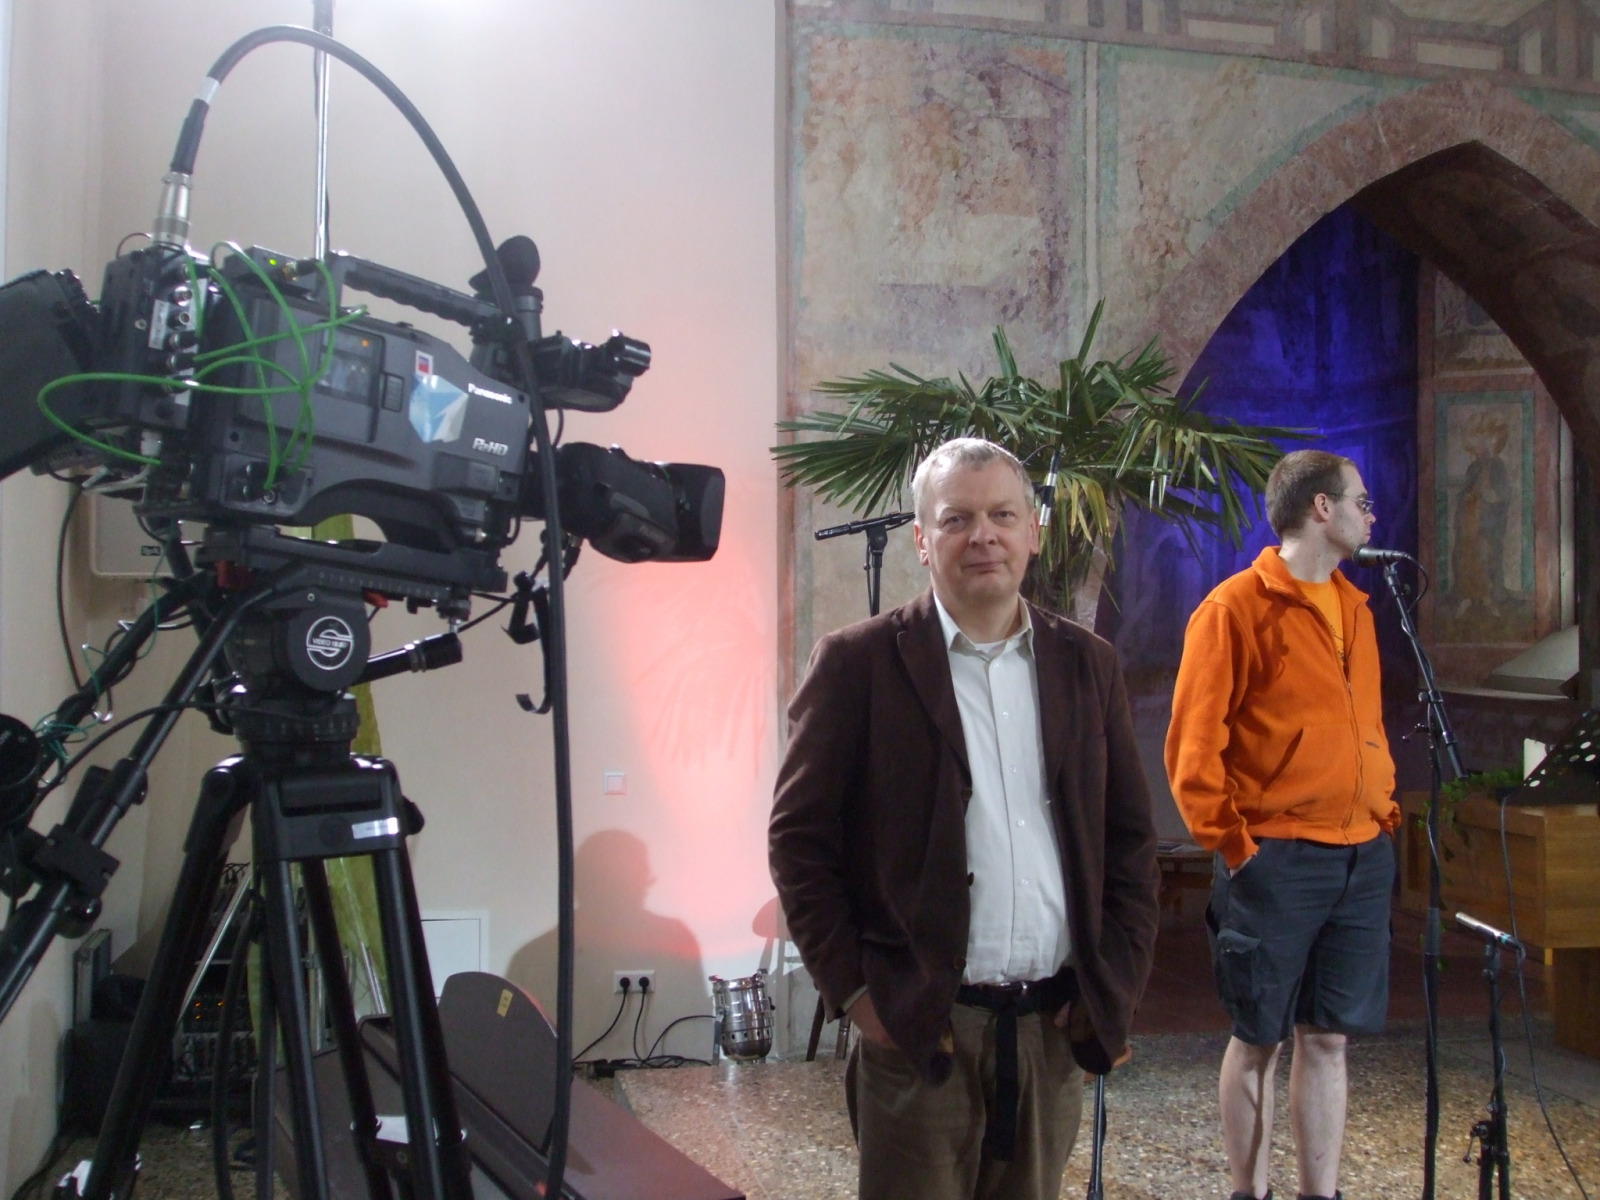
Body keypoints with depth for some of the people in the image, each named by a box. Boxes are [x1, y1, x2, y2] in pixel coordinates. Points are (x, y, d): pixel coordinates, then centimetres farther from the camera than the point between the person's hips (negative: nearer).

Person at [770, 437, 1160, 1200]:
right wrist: (853, 990, -8)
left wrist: (1118, 979, 4)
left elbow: (1130, 835, 12)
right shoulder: (857, 663, -4)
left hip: (1056, 1026, 4)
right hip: (917, 1028, -3)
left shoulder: (1086, 664, 8)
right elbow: (799, 838, -4)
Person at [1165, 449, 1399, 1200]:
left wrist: (1384, 811, 12)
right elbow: (1193, 743, -10)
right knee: (1257, 1039, 4)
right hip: (1277, 857, -6)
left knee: (1327, 1037, 11)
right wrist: (1229, 842, -12)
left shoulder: (1355, 608, 15)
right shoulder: (1237, 607, -7)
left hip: (1363, 857, 6)